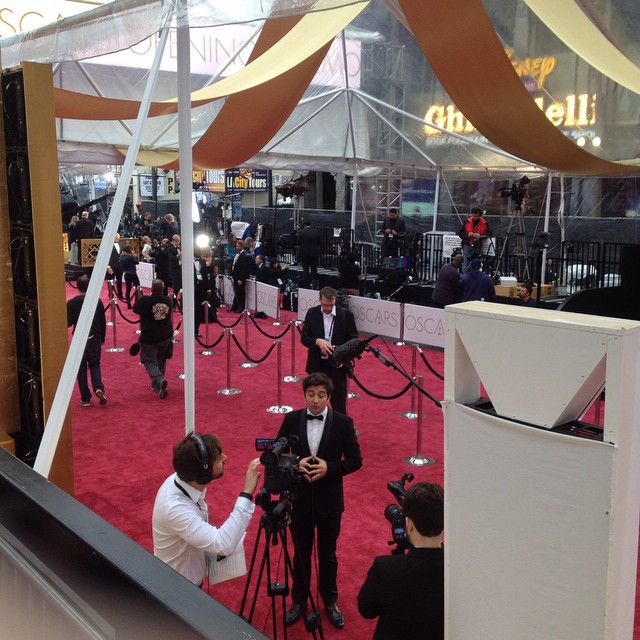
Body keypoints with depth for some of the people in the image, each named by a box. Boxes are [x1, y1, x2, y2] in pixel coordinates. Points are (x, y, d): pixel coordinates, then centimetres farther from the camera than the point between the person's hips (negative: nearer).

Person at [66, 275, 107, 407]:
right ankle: (98, 388, -7)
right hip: (95, 338, 2)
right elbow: (103, 322, 3)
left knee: (81, 369, 9)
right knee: (95, 365, 18)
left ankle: (85, 398, 10)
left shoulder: (71, 303, -10)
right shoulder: (97, 301, -2)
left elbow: (68, 323, -7)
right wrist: (102, 338, 15)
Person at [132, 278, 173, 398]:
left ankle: (160, 380, -20)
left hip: (149, 338, -4)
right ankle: (156, 385, 26)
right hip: (166, 337, 4)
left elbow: (135, 309, -1)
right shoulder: (168, 300, -5)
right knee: (161, 361, 19)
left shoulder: (145, 300, -18)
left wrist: (139, 296, 11)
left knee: (150, 361, 4)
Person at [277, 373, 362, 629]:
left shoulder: (343, 423, -11)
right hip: (299, 499, 1)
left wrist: (329, 468, -22)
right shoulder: (291, 420, -6)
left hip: (329, 501, -1)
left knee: (328, 554, 15)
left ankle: (330, 602, 35)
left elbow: (355, 460, -6)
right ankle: (299, 601, 34)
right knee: (301, 553, 16)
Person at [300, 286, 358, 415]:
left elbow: (353, 340, -1)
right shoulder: (312, 313, -2)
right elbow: (304, 338, -1)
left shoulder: (346, 314, -7)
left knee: (339, 404, 3)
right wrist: (318, 341, -22)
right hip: (317, 365, 2)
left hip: (337, 365, -2)